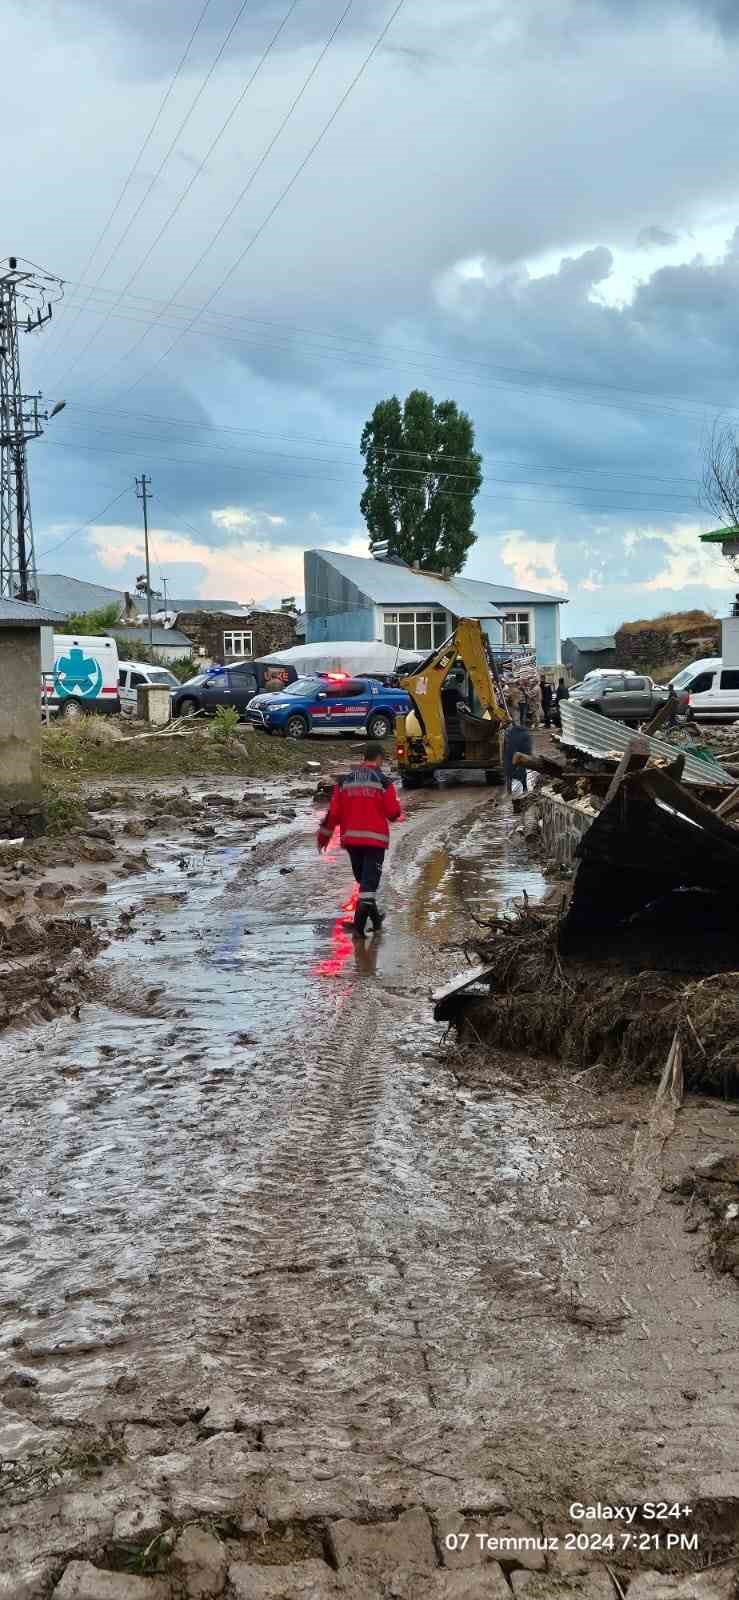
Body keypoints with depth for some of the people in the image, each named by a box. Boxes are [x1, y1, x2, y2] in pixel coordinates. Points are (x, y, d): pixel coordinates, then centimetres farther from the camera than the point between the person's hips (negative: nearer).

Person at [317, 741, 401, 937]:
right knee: (369, 881, -5)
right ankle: (359, 925, -21)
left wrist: (324, 836, 14)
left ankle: (374, 918, 31)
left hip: (351, 838, 4)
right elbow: (393, 813, -6)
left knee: (363, 878, 19)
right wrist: (397, 811, 18)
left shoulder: (344, 781, 5)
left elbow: (334, 812, 4)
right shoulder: (383, 782, -5)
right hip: (375, 838, -4)